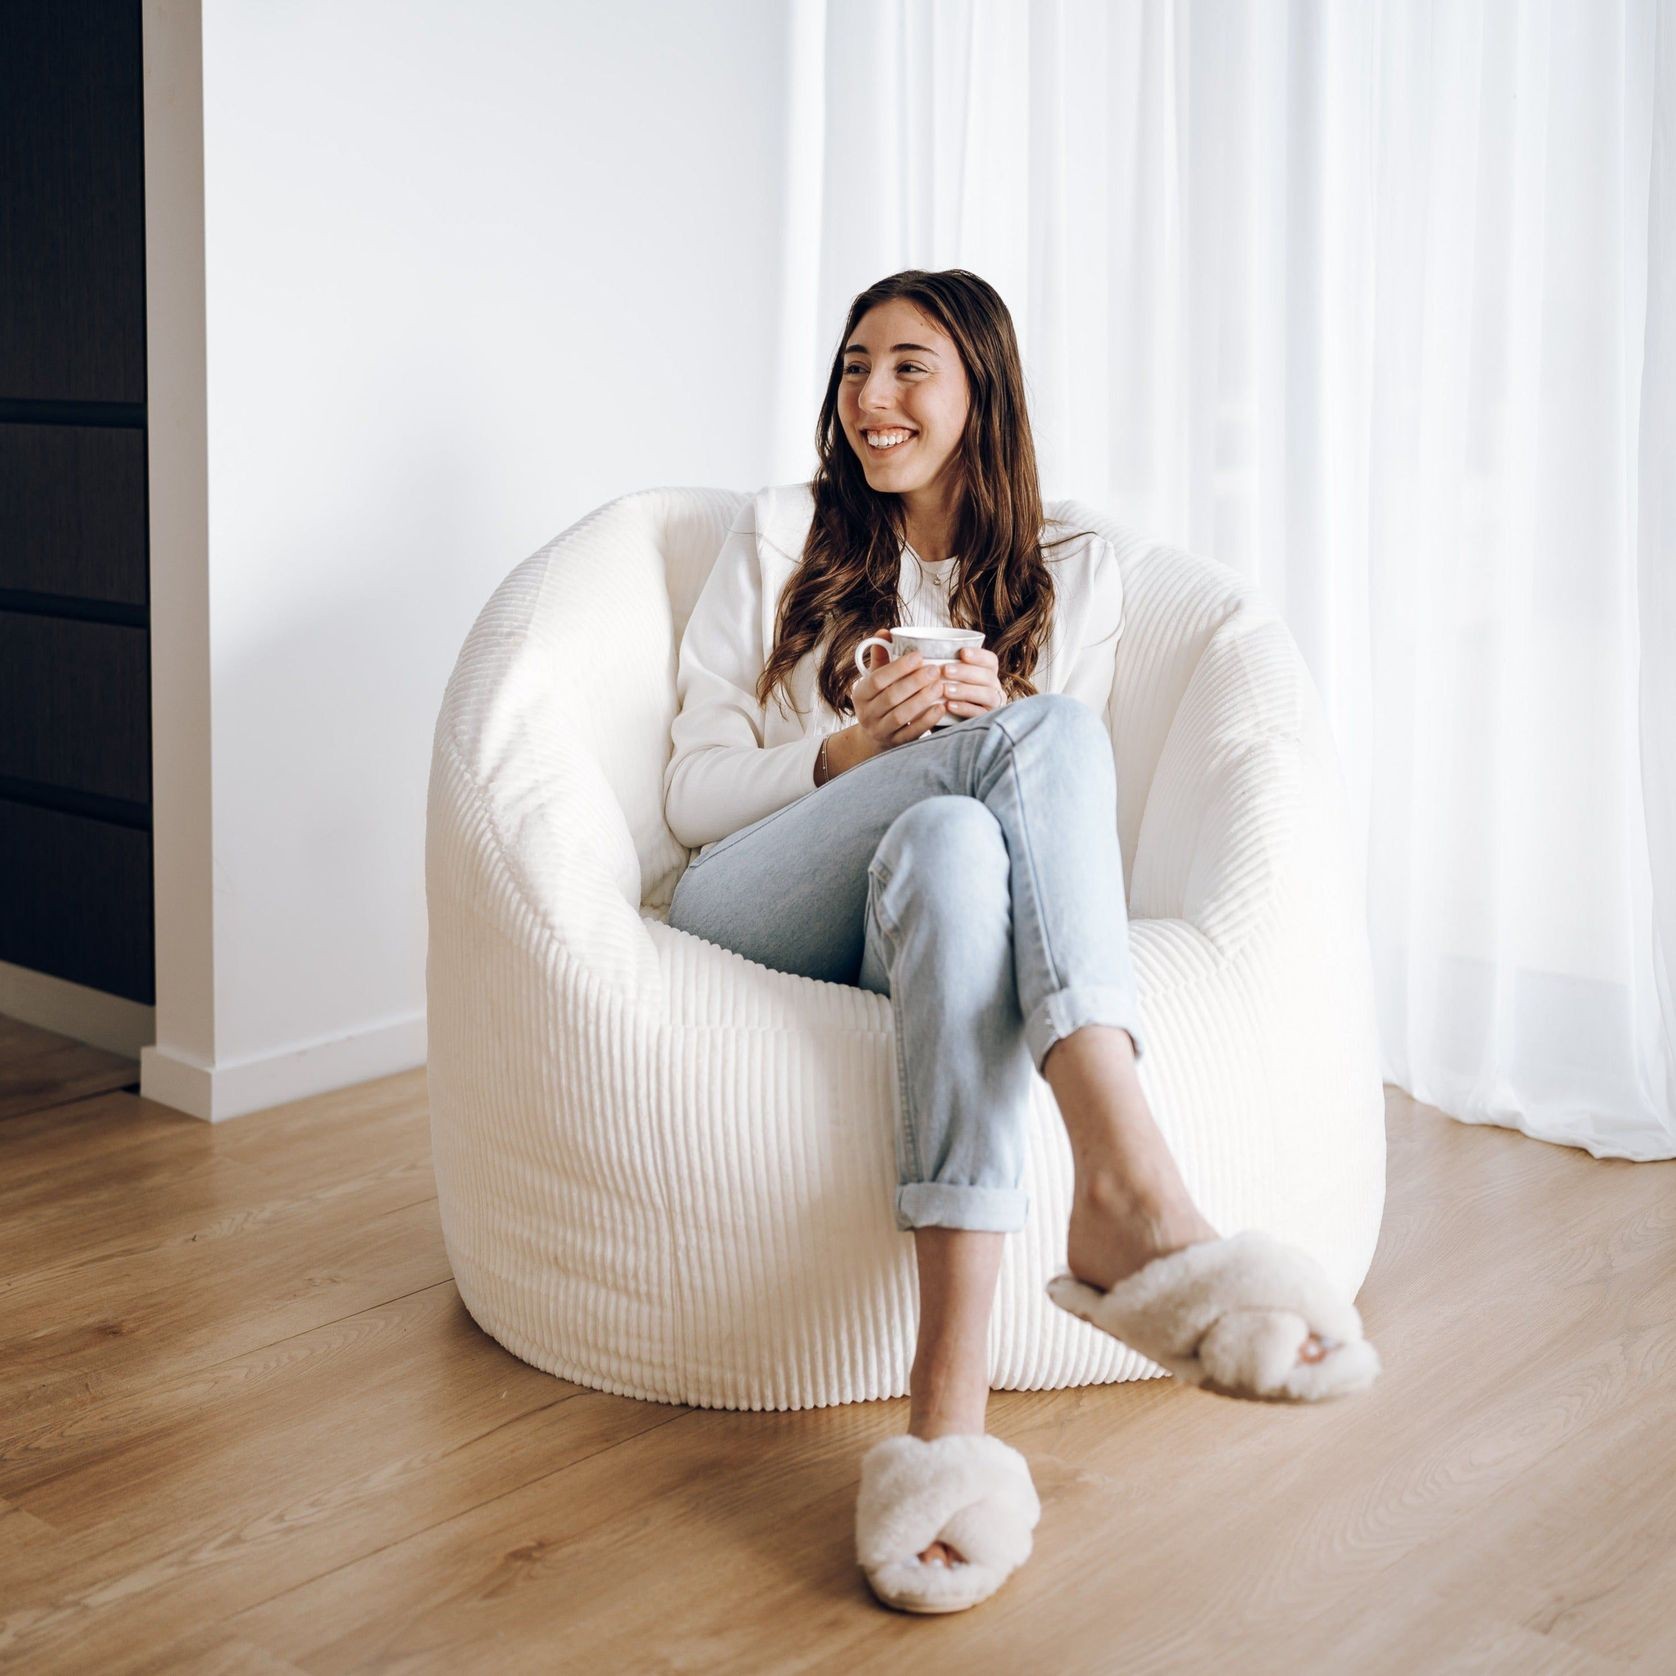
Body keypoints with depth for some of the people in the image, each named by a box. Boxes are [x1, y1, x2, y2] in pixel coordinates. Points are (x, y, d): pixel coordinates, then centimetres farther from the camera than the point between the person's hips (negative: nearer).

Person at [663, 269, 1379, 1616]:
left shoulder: (1074, 578, 19)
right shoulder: (784, 535, 16)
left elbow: (1075, 811, 15)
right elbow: (692, 793, 10)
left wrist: (987, 719, -7)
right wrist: (855, 749, -10)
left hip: (924, 921, 1)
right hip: (751, 920, -1)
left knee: (950, 842, -40)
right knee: (1039, 733, -30)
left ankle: (951, 1400, -54)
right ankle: (1138, 1190, -52)